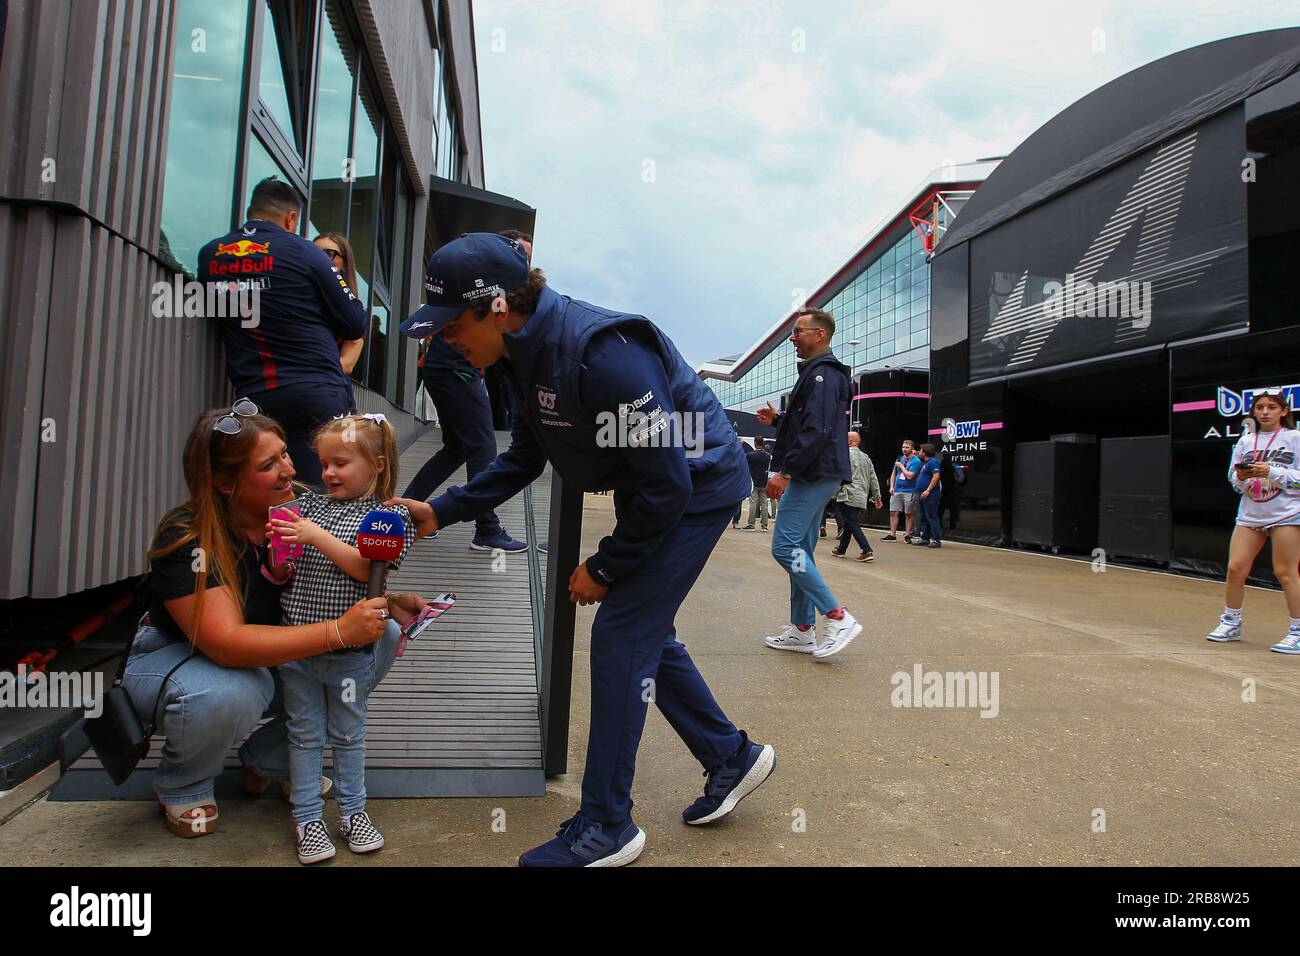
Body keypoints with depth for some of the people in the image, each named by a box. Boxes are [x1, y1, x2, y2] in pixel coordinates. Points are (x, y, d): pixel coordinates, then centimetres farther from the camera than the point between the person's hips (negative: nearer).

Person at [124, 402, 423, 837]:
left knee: (381, 636, -14)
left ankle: (272, 760, 2)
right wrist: (338, 631, -43)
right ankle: (183, 786, -1)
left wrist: (386, 603, -22)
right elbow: (228, 643, -37)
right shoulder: (186, 537, -28)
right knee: (228, 694, -40)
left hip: (273, 659, 5)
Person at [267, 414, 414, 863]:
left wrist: (317, 536, -23)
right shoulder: (308, 505, 5)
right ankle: (307, 818, 28)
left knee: (348, 734, 14)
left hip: (349, 651, -3)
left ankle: (352, 811, 32)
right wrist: (277, 563, -13)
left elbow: (365, 568, -20)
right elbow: (285, 574, 9)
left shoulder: (391, 515, -6)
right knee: (305, 734, 14)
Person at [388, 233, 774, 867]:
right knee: (643, 631, 14)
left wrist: (604, 567, -16)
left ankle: (605, 827, 6)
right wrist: (439, 513, 2)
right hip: (654, 490, 9)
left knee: (621, 632, -9)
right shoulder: (527, 353, -1)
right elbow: (522, 461, 10)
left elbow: (668, 485, -28)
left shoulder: (602, 352, -32)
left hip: (696, 487, -9)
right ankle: (731, 757, 31)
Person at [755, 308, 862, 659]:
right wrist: (777, 420, 17)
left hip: (813, 474, -11)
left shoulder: (822, 373, -12)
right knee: (800, 551, 11)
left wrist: (785, 472, -23)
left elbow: (816, 430, -23)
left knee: (785, 546, -13)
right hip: (817, 476, 11)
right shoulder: (818, 372, 21)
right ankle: (802, 631, 16)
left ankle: (838, 618, -11)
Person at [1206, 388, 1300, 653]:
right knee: (1235, 568, 1)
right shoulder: (1245, 441, 11)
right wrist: (1241, 477, -8)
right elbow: (1234, 481, 13)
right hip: (1250, 515, 4)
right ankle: (1231, 623, 17)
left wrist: (1271, 472, -19)